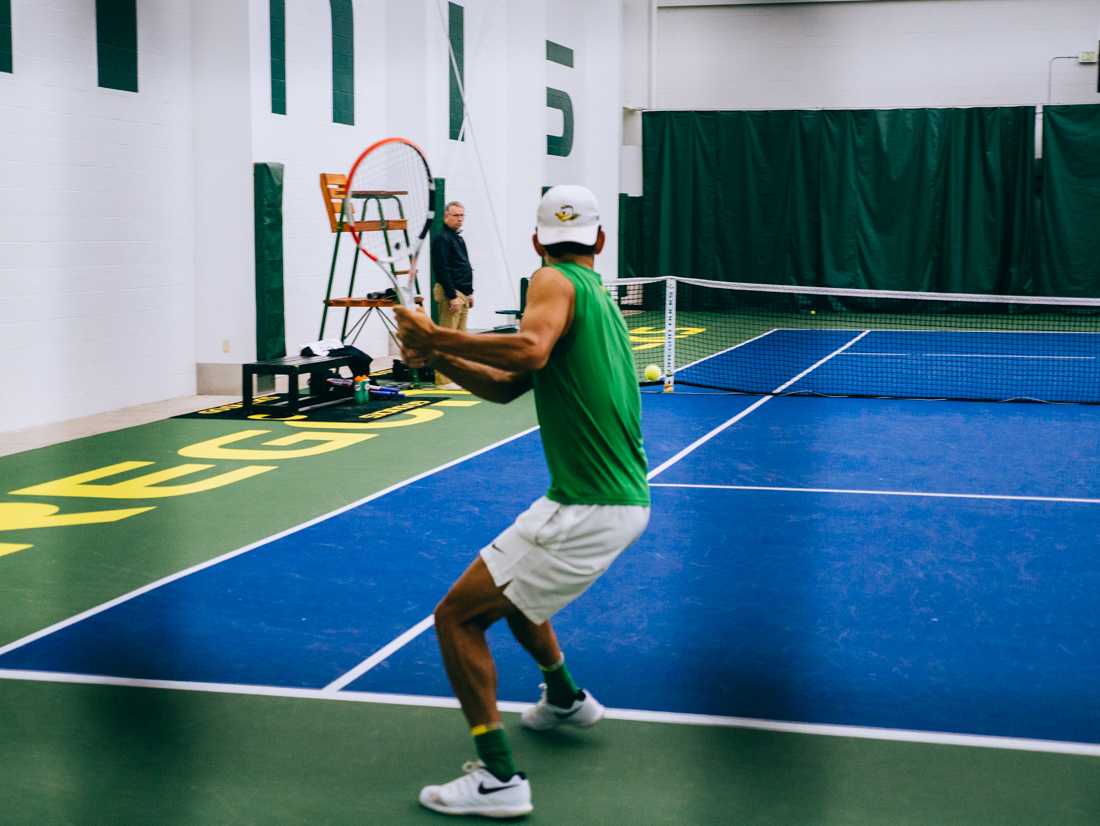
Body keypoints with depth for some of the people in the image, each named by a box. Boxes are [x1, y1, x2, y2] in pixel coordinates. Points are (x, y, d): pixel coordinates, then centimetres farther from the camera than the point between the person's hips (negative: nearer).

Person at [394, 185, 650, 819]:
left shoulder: (557, 282, -10)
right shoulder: (601, 299, 16)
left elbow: (530, 349, -33)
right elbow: (507, 386, 17)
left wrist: (436, 336, -25)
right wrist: (437, 357, 4)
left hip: (587, 512, -9)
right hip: (626, 500, 9)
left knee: (457, 616, -6)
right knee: (509, 586, 33)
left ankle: (499, 778, -9)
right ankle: (566, 700, 48)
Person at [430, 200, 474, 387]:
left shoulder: (458, 238, 19)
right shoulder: (442, 239, -12)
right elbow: (441, 270, -19)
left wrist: (469, 292, 19)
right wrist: (452, 296, -21)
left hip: (462, 293, 10)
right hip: (450, 293, -10)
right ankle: (444, 379, -8)